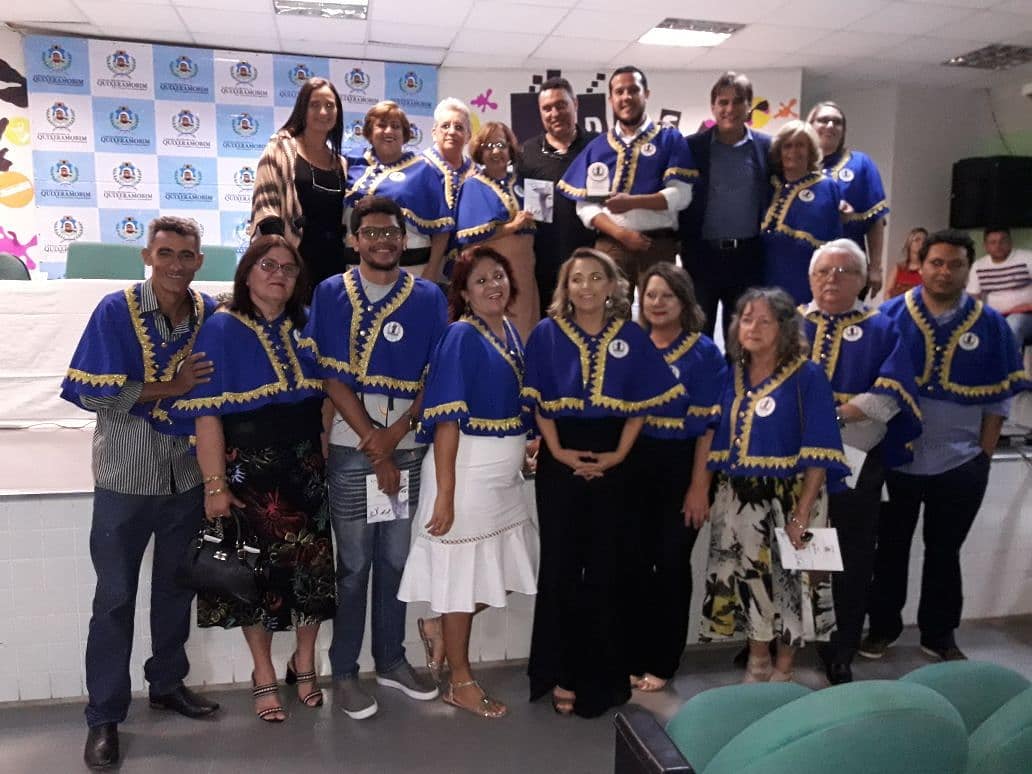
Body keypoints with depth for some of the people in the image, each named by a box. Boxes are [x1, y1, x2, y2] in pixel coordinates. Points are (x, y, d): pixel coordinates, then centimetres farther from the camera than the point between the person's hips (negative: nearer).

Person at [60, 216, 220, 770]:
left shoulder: (209, 312, -1)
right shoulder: (116, 310, -11)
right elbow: (93, 395, -15)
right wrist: (170, 388, -19)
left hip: (186, 478, 4)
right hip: (126, 479, -3)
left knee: (176, 586, 17)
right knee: (115, 597, 6)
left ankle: (168, 683, 37)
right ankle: (104, 717, 20)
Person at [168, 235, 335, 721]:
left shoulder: (307, 327, 8)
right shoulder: (222, 329, -5)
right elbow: (207, 412, -11)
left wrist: (329, 458, 6)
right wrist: (215, 484, -17)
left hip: (307, 468, 4)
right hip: (249, 470, -3)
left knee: (313, 566, 8)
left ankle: (304, 663, 30)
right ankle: (264, 677, 26)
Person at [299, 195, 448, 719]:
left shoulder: (428, 297, 5)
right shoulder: (330, 294, 1)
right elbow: (330, 376, -5)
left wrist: (398, 432, -11)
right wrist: (374, 444, -10)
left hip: (409, 448, 2)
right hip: (351, 448, -2)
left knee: (396, 559, 12)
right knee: (353, 563, 5)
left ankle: (391, 660, 28)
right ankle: (344, 671, 20)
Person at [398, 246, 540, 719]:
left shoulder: (511, 333, 9)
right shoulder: (461, 337, -13)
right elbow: (447, 419, -19)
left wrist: (526, 448, 12)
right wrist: (444, 492, -22)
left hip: (505, 473, 8)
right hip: (466, 470, -8)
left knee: (507, 572, 15)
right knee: (461, 573, 6)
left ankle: (440, 626, 35)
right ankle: (461, 683, 22)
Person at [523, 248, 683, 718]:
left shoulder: (631, 337, 4)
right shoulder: (547, 333, 1)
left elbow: (641, 402, 4)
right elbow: (537, 400, 0)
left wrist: (619, 453, -6)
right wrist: (557, 450, -9)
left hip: (611, 463, 1)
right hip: (560, 461, -1)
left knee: (608, 567, 6)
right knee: (561, 566, 5)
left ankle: (603, 674, 22)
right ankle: (560, 674, 18)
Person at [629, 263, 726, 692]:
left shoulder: (704, 353, -3)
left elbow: (707, 424, -7)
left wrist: (699, 485, -12)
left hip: (681, 467, -2)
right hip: (634, 466, 3)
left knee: (672, 563, 7)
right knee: (636, 561, 8)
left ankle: (662, 661, 21)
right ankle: (634, 655, 24)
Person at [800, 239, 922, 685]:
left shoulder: (883, 331, 4)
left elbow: (887, 397, -9)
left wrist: (831, 417, -19)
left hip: (854, 468, 0)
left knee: (850, 565, 8)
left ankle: (840, 659, 23)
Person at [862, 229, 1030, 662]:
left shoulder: (990, 325, -1)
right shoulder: (891, 315, -6)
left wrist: (984, 455, -1)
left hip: (960, 463, 1)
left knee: (944, 551, 15)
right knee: (891, 547, 13)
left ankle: (939, 634, 31)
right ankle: (883, 625, 29)